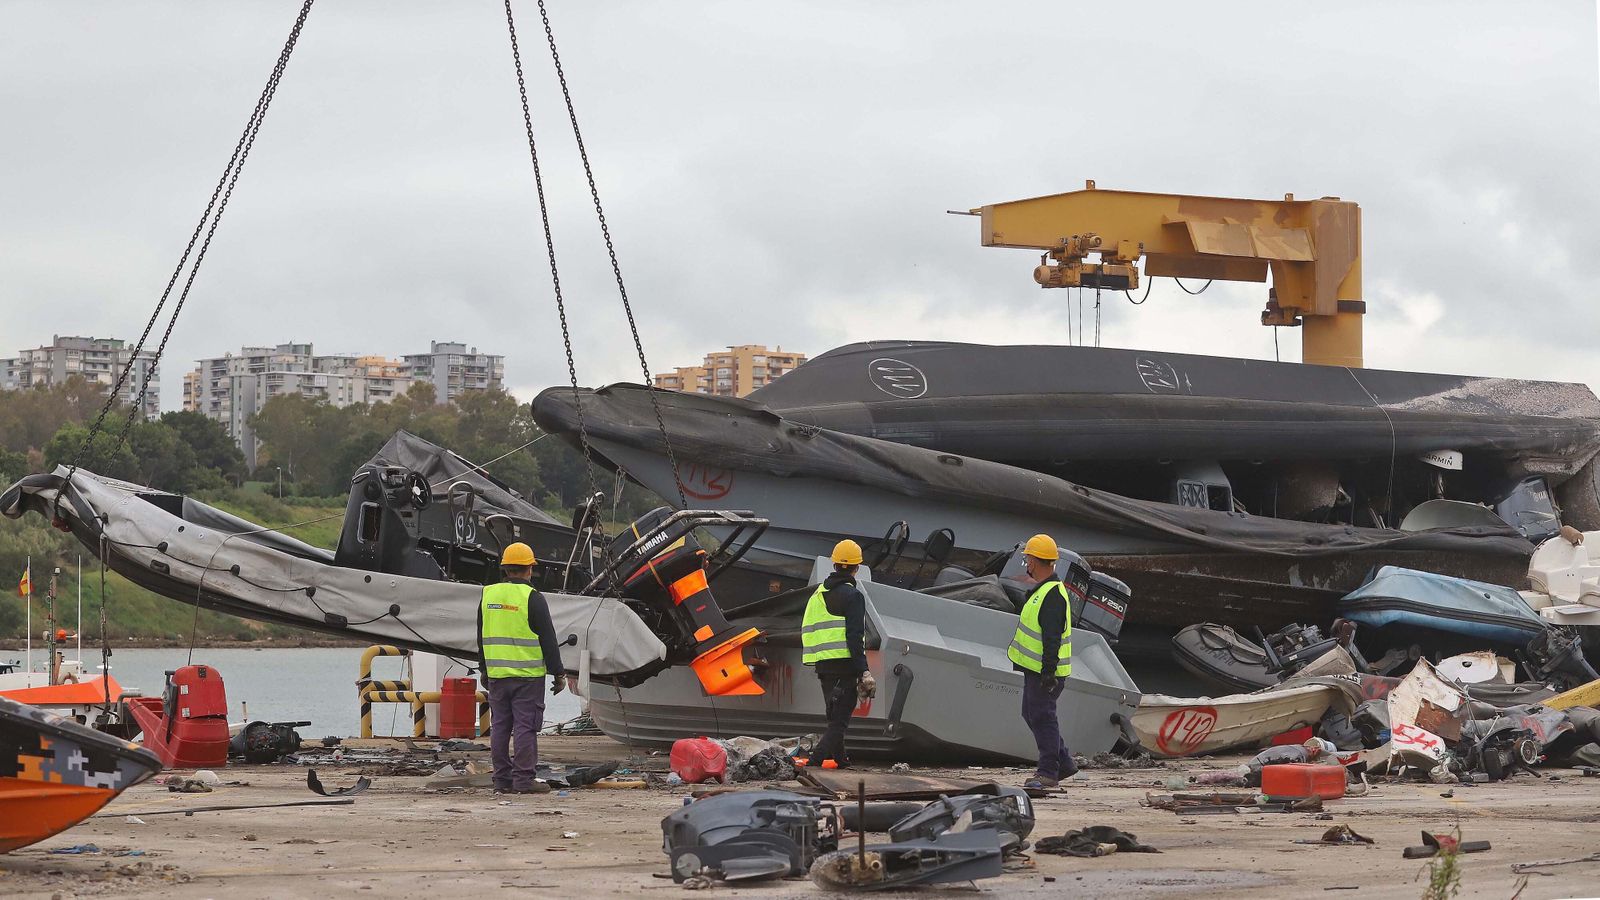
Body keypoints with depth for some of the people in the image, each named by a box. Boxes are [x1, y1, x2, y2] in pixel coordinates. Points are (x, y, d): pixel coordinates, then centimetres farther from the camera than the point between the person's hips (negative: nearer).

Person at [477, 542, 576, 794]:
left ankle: (502, 780, 11)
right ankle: (523, 779, -5)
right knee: (525, 727, -3)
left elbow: (482, 638, 16)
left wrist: (484, 670, 24)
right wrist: (558, 673, -2)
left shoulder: (488, 595, 7)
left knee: (500, 727, 9)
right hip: (527, 676, -5)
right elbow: (548, 640, -8)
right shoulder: (532, 598, -10)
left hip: (496, 675, 5)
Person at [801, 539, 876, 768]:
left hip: (822, 663, 8)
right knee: (841, 717, -8)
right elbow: (854, 636, -16)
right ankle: (818, 758, -21)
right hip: (843, 663, -8)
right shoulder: (852, 595, -8)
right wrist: (863, 671, -17)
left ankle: (840, 760, 22)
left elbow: (808, 630, 21)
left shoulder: (818, 593, 17)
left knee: (835, 716, 18)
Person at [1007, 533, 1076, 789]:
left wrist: (1048, 671, -27)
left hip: (1044, 671, -11)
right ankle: (1064, 763, 22)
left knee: (1042, 717, -6)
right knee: (1031, 714, 16)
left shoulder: (1052, 595, -20)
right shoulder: (1043, 589, 14)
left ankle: (1048, 772, 0)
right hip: (1035, 669, 11)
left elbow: (1052, 638, -25)